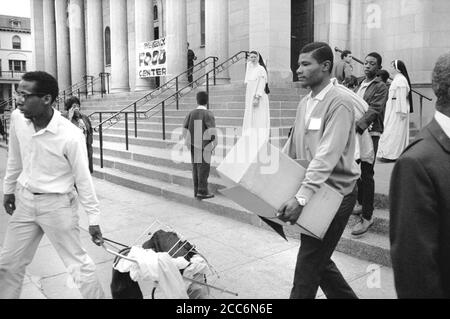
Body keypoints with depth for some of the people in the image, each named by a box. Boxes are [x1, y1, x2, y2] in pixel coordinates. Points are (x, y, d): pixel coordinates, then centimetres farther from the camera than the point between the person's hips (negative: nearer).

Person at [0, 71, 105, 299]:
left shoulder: (71, 136, -25)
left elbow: (83, 179, -15)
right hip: (24, 200, 6)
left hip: (57, 204, -6)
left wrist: (93, 218, -10)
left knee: (77, 263, 4)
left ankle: (97, 295, 25)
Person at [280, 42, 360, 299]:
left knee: (309, 262, 0)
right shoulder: (305, 103, 10)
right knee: (318, 259, 17)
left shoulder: (339, 103, -16)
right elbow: (291, 148, 13)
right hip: (312, 191, 8)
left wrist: (301, 198, -31)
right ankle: (346, 296, 37)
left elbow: (327, 156, -25)